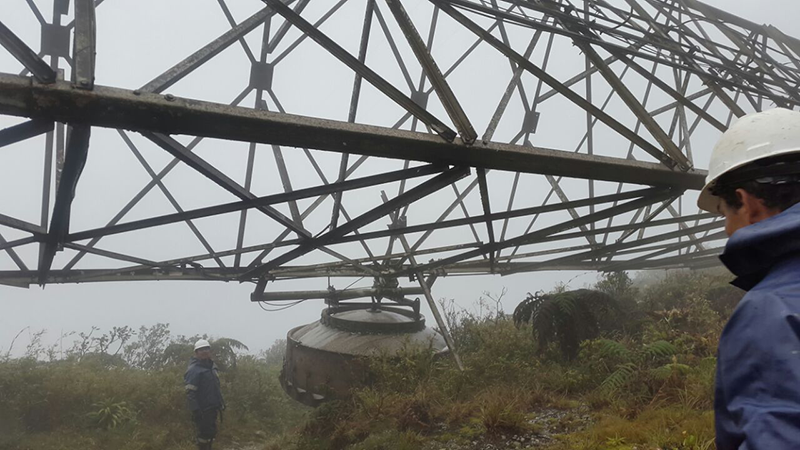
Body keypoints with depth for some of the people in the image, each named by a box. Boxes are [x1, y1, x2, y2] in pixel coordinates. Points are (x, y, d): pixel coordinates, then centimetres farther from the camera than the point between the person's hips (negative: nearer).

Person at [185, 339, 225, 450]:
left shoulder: (212, 366, 12)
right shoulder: (193, 369, -16)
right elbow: (190, 393, -22)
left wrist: (221, 402, 18)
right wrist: (195, 410, -26)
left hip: (212, 408, 9)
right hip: (203, 410, -9)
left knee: (211, 432, 17)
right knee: (204, 434, -3)